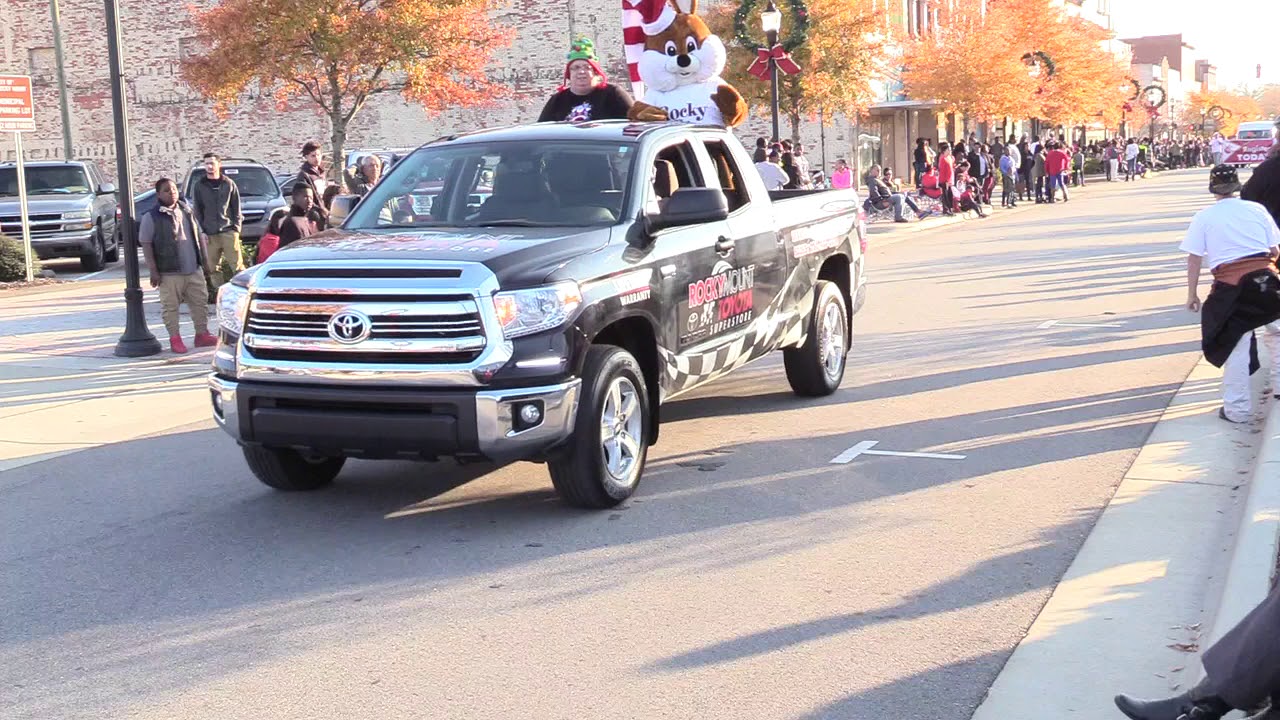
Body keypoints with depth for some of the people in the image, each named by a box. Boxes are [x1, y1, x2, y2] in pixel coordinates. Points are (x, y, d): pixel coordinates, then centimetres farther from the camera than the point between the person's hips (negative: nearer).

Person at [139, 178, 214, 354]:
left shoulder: (187, 212, 13)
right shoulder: (151, 218, -5)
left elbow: (199, 236, 20)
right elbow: (146, 245, -7)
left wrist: (205, 260, 16)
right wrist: (153, 271, -11)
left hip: (194, 269, 5)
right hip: (169, 272, -5)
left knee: (200, 302, 8)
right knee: (170, 307, 0)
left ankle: (202, 334, 19)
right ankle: (175, 339, 9)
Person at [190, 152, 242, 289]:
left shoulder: (229, 184, 9)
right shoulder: (199, 186, 9)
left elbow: (236, 208, 11)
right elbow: (196, 211, 9)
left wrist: (236, 227, 0)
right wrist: (201, 232, 0)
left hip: (229, 231, -1)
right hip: (210, 234, 1)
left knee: (237, 264, -8)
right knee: (214, 268, 1)